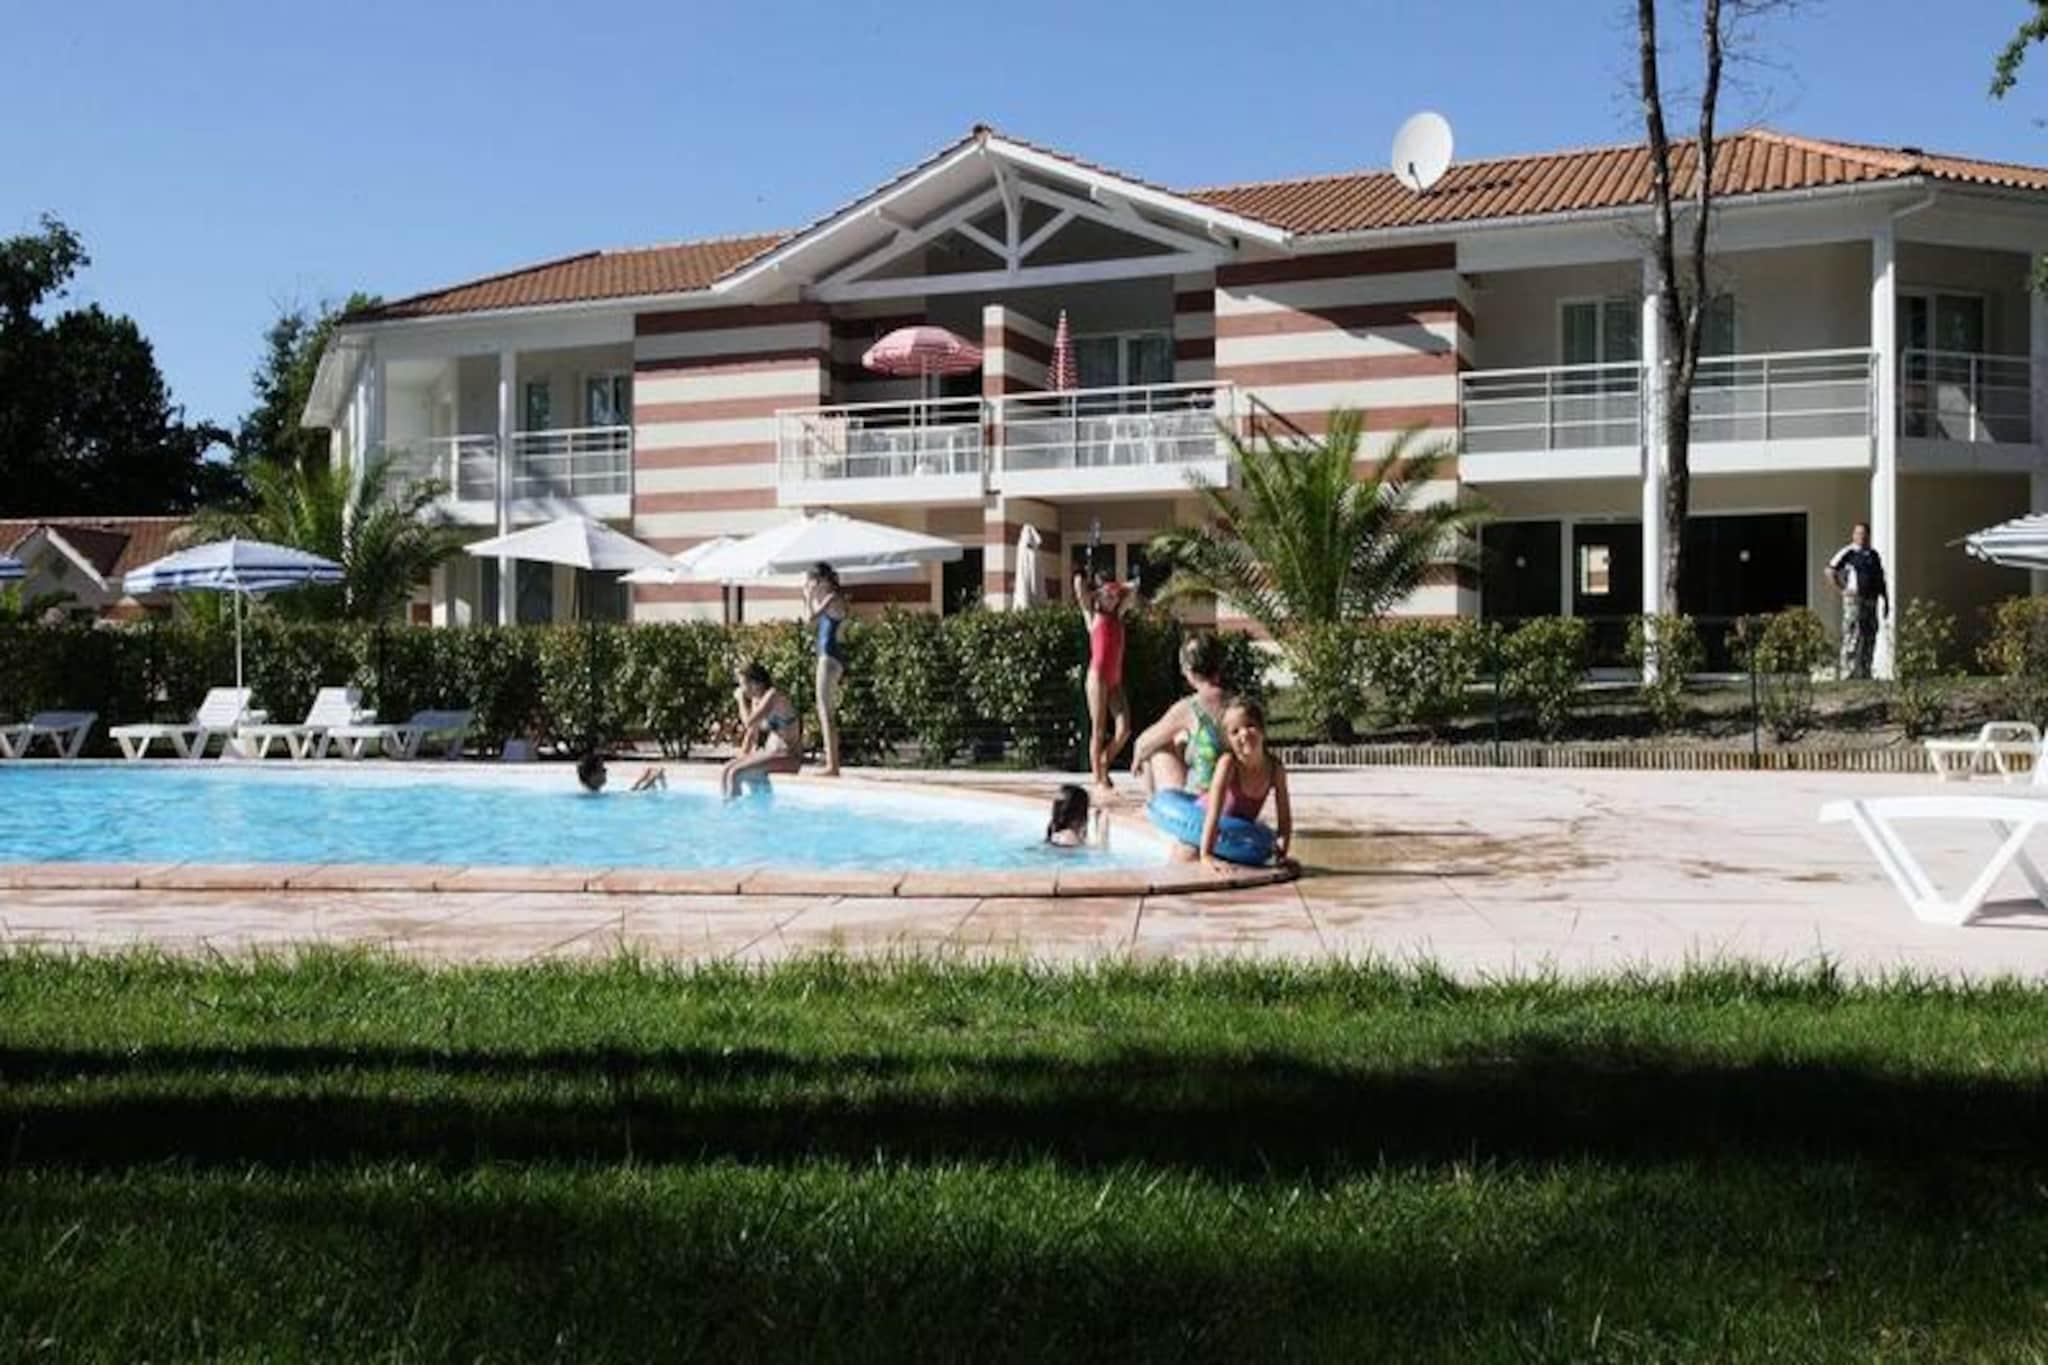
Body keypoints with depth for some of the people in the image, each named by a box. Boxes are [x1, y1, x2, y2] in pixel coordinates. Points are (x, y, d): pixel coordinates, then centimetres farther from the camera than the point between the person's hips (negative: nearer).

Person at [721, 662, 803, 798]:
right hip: (770, 752, 9)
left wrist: (741, 699, -10)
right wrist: (742, 755, 2)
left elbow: (749, 723, -23)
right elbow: (752, 732, 16)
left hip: (788, 757, -9)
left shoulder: (773, 696, -16)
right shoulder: (756, 700, 11)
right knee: (724, 771, -5)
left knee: (735, 773, -24)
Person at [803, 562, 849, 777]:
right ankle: (832, 764, 14)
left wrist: (809, 597, -7)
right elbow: (810, 619, 26)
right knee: (827, 711, 12)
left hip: (831, 656, -10)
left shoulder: (833, 599, -11)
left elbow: (810, 620, -19)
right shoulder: (829, 599, 17)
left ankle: (832, 765, -14)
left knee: (825, 711, -11)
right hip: (828, 656, 10)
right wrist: (809, 597, 21)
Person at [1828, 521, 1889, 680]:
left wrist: (1886, 601, 14)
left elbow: (1881, 580, 20)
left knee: (1869, 638, 6)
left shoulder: (1874, 555, 17)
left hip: (1871, 600, 7)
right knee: (1852, 637, -9)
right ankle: (1847, 673, -8)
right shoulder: (1848, 553, -3)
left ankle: (1864, 673, 12)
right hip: (1853, 600, -7)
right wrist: (1841, 589, -11)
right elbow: (1830, 571, -9)